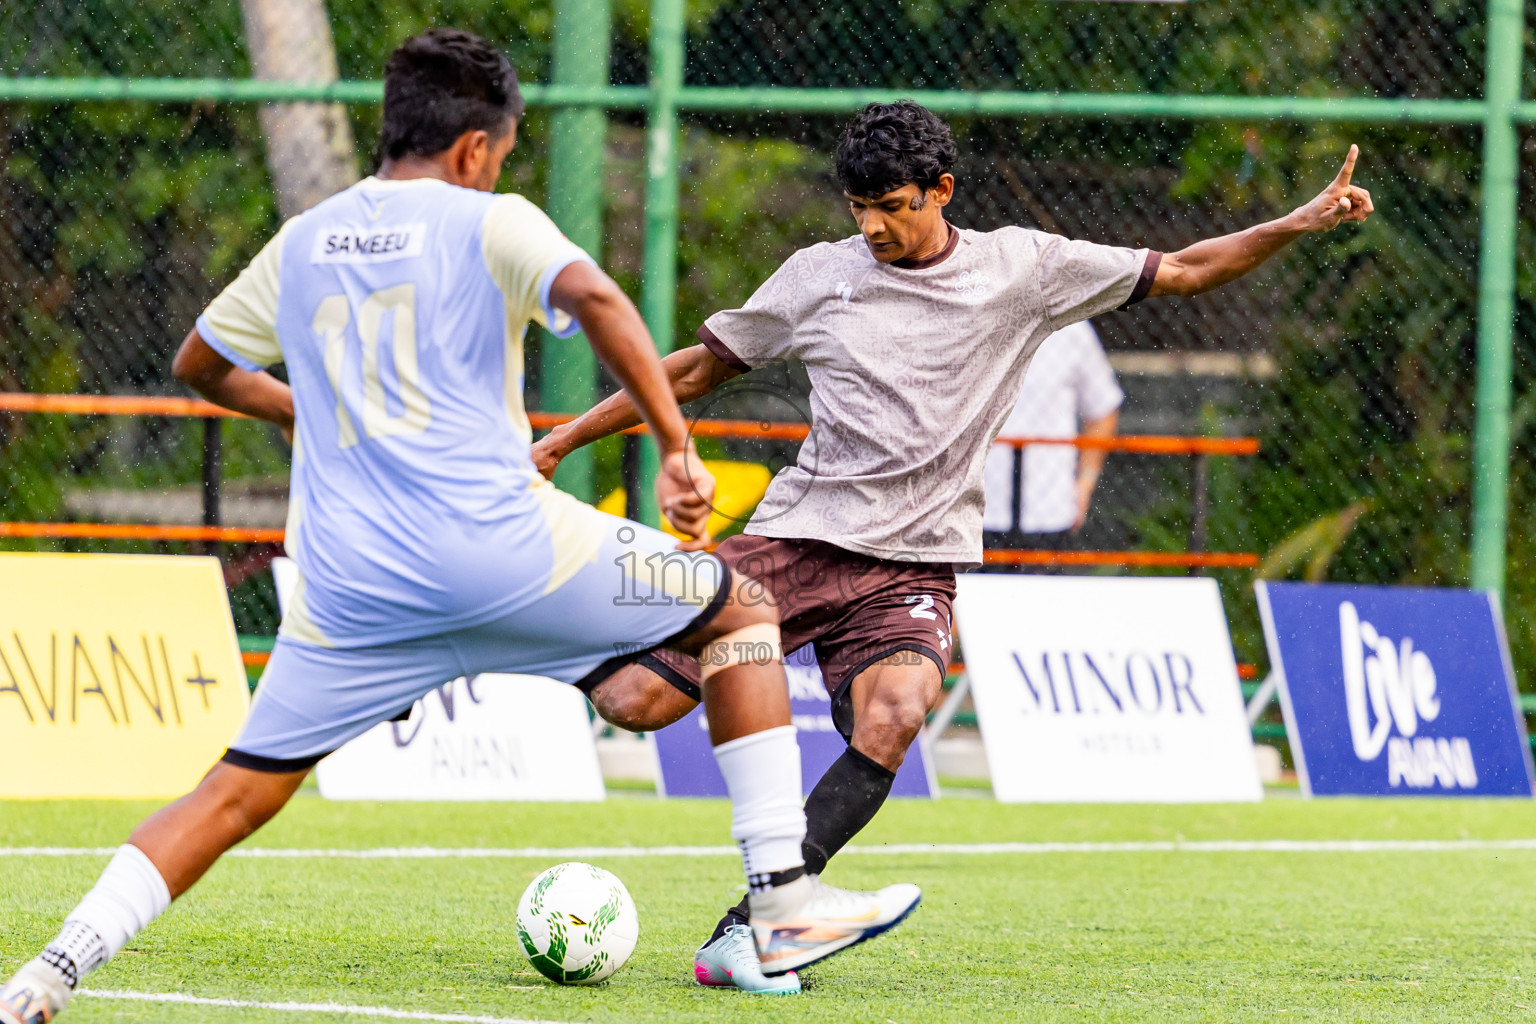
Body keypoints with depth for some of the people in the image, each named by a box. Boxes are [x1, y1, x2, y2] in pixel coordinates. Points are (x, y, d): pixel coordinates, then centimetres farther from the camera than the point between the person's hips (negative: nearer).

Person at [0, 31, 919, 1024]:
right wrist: (678, 450, -14)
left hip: (350, 589, 4)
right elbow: (595, 299, -19)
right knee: (741, 609, 14)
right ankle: (783, 905, 7)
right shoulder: (489, 223, 1)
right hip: (502, 549, -4)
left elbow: (201, 364, 31)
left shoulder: (302, 243, 17)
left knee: (238, 791, 11)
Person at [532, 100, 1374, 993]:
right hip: (798, 539, 1)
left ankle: (748, 927, -29)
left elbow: (1181, 272, 9)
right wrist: (567, 437, 14)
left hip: (915, 562, -1)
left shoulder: (1021, 268, 5)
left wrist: (1299, 225, -3)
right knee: (639, 702, -16)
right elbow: (699, 369, 17)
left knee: (893, 719, -32)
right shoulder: (821, 275, 7)